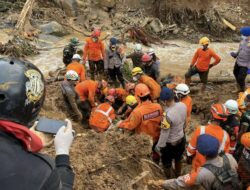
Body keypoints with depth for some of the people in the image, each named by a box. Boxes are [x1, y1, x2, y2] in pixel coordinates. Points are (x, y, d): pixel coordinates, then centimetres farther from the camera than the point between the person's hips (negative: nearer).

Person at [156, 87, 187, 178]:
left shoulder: (168, 115, -38)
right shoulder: (183, 105, -17)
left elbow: (164, 134, -26)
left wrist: (158, 146, -11)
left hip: (170, 143, -6)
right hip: (181, 139, 7)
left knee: (166, 163, 22)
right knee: (178, 158, 32)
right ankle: (178, 174, 57)